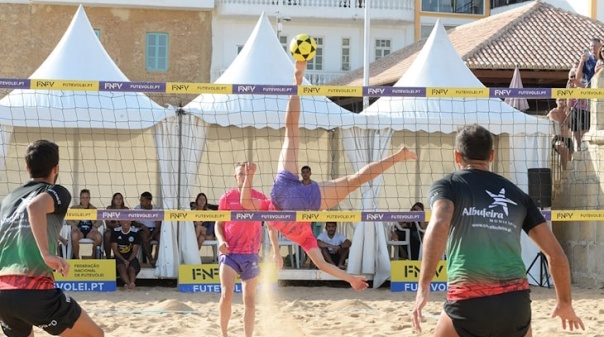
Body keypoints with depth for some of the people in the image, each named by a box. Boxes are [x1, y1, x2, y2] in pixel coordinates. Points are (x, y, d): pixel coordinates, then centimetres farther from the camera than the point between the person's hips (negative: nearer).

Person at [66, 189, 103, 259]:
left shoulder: (94, 209, 20)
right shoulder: (74, 208, 17)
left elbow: (99, 221, 8)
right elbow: (68, 220, 5)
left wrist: (95, 226, -15)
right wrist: (73, 225, -17)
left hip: (90, 231, 1)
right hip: (78, 230, -1)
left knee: (99, 237, -33)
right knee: (74, 236, -39)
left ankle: (93, 256, -10)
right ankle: (76, 257, -20)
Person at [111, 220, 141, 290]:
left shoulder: (135, 232, -1)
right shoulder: (115, 231, 1)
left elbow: (135, 251, -1)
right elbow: (115, 250, -2)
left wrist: (128, 261, -17)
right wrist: (124, 260, -16)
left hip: (131, 257, 1)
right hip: (119, 257, -1)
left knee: (131, 268, -30)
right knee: (122, 267, -32)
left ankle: (132, 282, -60)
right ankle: (129, 283, -58)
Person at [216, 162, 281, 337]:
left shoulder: (260, 198, 3)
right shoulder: (227, 198, 2)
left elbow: (271, 226, 7)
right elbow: (219, 224, 6)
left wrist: (276, 252, 0)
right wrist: (221, 241, -13)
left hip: (251, 255, 2)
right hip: (229, 253, -1)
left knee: (249, 299, 5)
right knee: (226, 294, -14)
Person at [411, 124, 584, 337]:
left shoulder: (447, 186, 7)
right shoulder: (517, 195, 18)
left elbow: (439, 224, -16)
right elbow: (556, 253, 16)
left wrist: (423, 287, -20)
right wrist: (564, 302, 29)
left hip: (469, 304, -3)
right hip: (516, 302, 4)